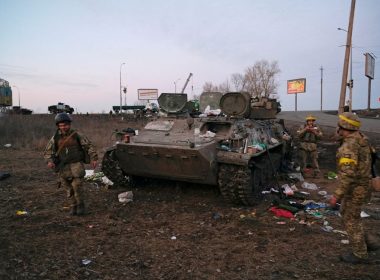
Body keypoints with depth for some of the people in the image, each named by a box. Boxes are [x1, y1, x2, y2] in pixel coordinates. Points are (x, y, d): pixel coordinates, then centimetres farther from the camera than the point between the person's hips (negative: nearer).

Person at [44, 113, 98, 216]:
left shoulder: (76, 135, 0)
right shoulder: (55, 138, 5)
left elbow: (89, 146, 2)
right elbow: (48, 151, 9)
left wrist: (94, 159, -7)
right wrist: (49, 161, -10)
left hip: (76, 164, -2)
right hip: (63, 166, 2)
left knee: (77, 186, -12)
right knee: (69, 189, 5)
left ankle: (80, 205, 8)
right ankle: (74, 205, 25)